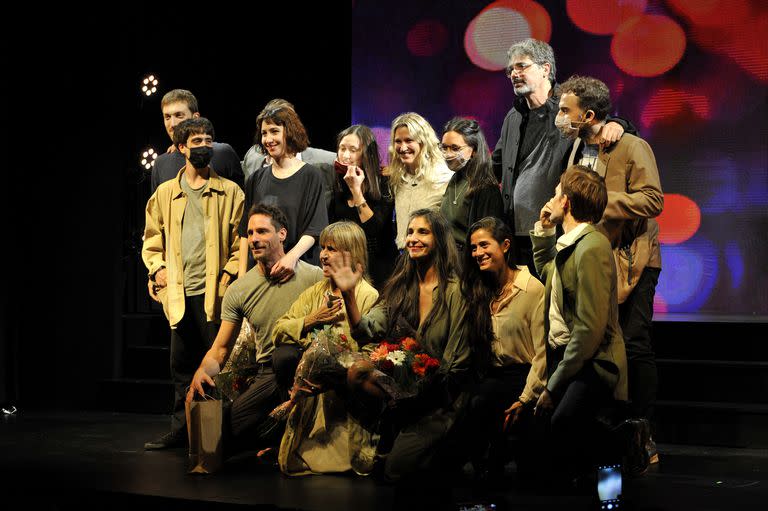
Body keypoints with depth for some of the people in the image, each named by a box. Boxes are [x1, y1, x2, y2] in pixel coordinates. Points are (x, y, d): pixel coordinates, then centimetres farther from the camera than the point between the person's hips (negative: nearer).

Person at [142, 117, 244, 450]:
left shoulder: (230, 192, 6)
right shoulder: (165, 193, 13)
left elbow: (241, 239, 3)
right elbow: (152, 238, 17)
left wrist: (230, 273, -8)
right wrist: (157, 268, 1)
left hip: (215, 291, -3)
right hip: (178, 292, 3)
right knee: (181, 363, 7)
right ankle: (181, 428, 15)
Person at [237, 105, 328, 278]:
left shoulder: (310, 176, -1)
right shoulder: (256, 180, 12)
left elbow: (314, 230, -9)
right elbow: (245, 232, 11)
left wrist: (293, 255, -26)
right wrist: (242, 275, 1)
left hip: (297, 269, -3)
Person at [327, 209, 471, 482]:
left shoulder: (455, 290, -8)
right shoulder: (399, 287, 10)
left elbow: (457, 362, -7)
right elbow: (366, 333, -2)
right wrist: (349, 294, -14)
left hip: (437, 400, -5)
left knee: (396, 467, -18)